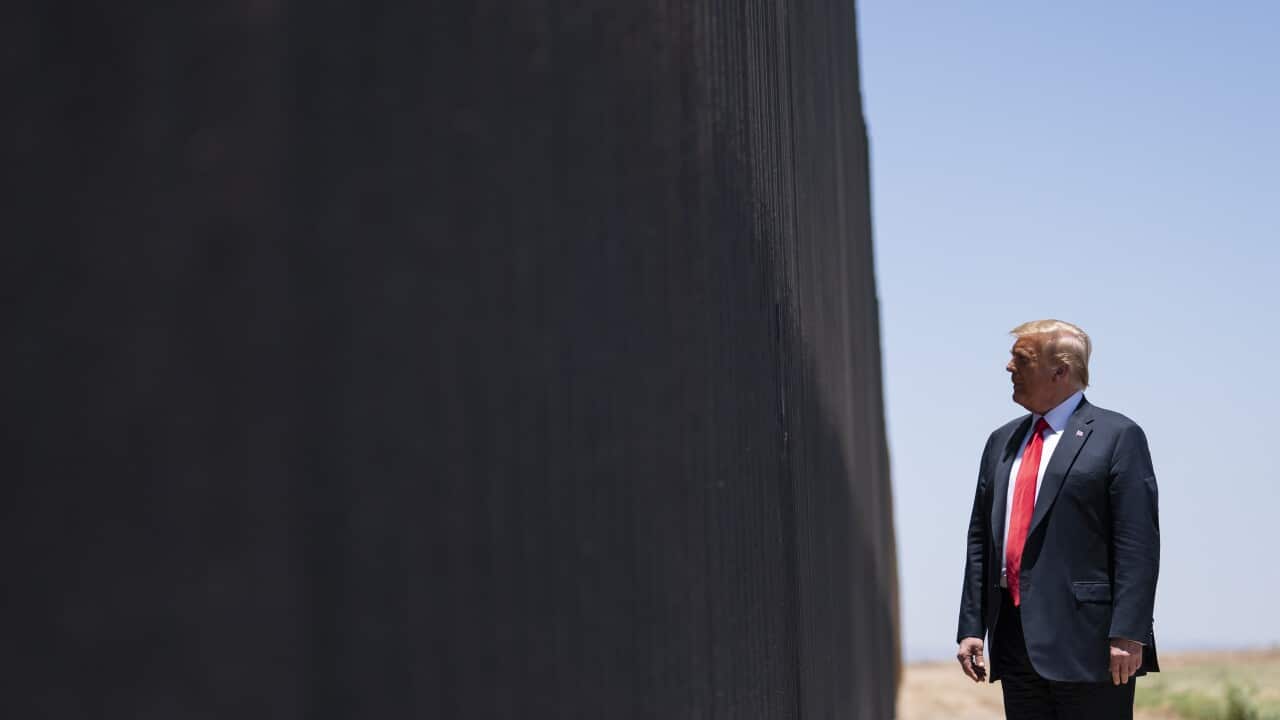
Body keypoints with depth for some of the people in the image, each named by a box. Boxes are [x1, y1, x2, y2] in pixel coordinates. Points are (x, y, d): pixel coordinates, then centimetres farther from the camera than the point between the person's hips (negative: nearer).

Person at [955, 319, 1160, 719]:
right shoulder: (1002, 441, 18)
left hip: (1089, 640, -6)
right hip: (1016, 638, 6)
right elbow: (980, 538, 16)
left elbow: (1138, 545, -9)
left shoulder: (1118, 436, -2)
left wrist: (1127, 635, -16)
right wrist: (971, 627, 9)